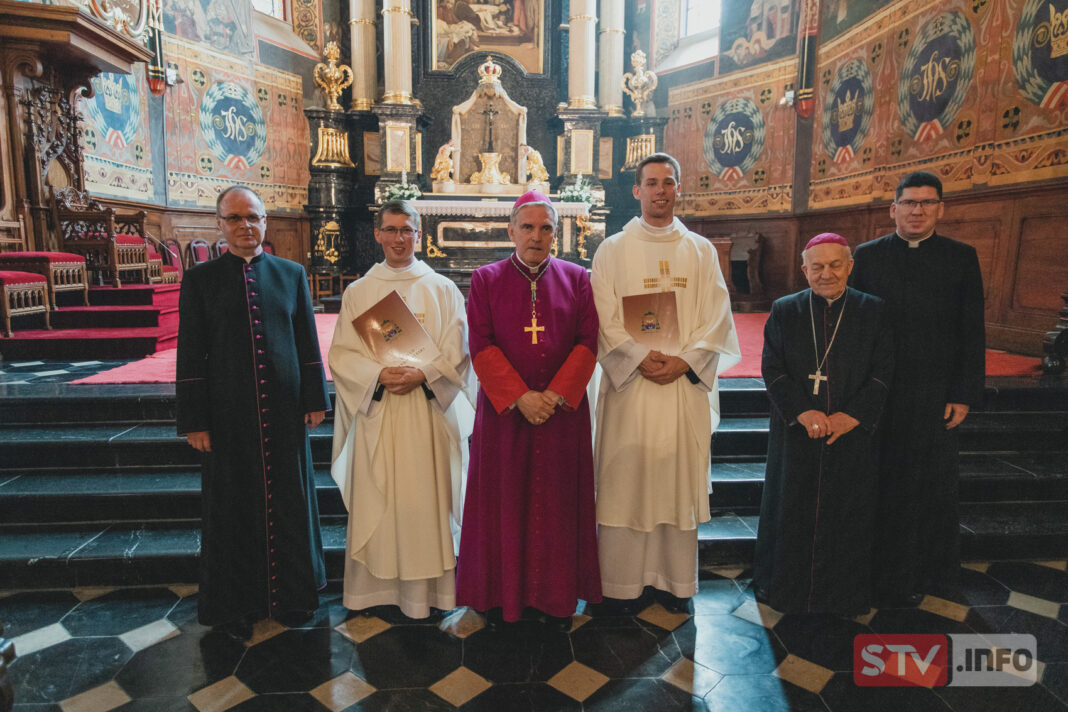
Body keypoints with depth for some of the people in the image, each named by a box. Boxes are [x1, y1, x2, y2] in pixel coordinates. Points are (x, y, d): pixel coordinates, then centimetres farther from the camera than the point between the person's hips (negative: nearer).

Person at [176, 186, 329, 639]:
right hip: (229, 415, -1)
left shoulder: (291, 274, 5)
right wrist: (195, 421, -3)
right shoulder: (200, 279, 1)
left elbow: (308, 342, 7)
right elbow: (191, 355, 0)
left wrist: (314, 399, 3)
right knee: (234, 508, 10)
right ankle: (237, 603, 29)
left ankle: (292, 593, 30)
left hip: (285, 411, 1)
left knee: (290, 501, 12)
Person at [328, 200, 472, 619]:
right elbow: (341, 354, 3)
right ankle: (375, 585, 20)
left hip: (427, 410, -1)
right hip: (375, 411, 1)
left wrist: (421, 374, -16)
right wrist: (379, 374, -15)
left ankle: (424, 588, 16)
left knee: (425, 498, 2)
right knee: (375, 499, 5)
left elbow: (456, 353, 1)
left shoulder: (442, 289, 6)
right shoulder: (358, 292, 9)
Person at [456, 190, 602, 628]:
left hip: (563, 408, 1)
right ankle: (501, 594, 24)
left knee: (558, 502, 8)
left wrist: (556, 395, -13)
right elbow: (480, 346, -5)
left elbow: (588, 343, -1)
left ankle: (557, 597, 24)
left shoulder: (576, 279, 5)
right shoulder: (486, 279, 3)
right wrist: (519, 397, -15)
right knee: (503, 501, 7)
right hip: (503, 410, -1)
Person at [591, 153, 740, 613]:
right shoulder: (613, 250, 5)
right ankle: (622, 580, 17)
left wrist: (683, 361, -10)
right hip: (629, 383, -2)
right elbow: (604, 319, -3)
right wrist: (640, 358, -15)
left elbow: (717, 319, 4)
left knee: (680, 479, 7)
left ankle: (675, 579, 23)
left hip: (686, 383, 2)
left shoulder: (701, 251, 11)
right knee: (624, 481, 2)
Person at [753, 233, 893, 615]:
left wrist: (852, 415, -14)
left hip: (852, 434, 0)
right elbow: (772, 368, -4)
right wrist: (802, 411, -16)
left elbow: (882, 371, -1)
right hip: (796, 432, 0)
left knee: (846, 513, 10)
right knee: (793, 512, 9)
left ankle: (844, 592, 29)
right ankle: (788, 588, 27)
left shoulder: (872, 311, 2)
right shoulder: (784, 311, 1)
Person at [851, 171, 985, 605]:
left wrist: (964, 395, -4)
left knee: (929, 486, 11)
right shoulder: (868, 256, 3)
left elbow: (972, 333, 2)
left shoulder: (962, 257, 4)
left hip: (936, 395, 0)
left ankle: (923, 573, 29)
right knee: (881, 484, 7)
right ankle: (876, 571, 22)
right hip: (878, 393, 0)